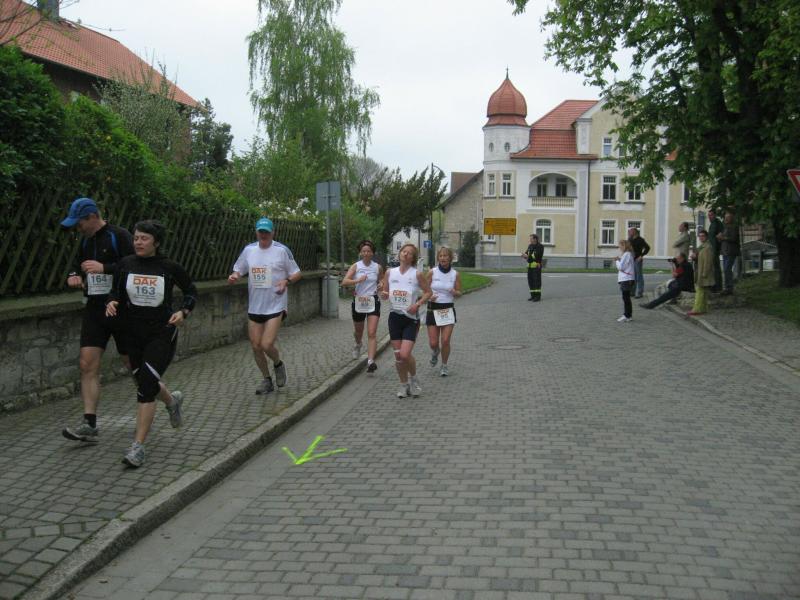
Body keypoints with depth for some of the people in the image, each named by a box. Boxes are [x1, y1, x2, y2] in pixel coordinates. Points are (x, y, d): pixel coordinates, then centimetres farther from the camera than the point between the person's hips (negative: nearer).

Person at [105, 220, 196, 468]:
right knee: (145, 383, 18)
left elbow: (191, 291, 7)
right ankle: (172, 401, 52)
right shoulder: (125, 264, -2)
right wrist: (111, 303, -13)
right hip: (133, 334, 4)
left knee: (145, 387, -14)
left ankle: (138, 447, -10)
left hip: (162, 333, -4)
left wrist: (183, 311, -10)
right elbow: (115, 291, 9)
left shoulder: (170, 267, -7)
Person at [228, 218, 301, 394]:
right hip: (254, 306, 4)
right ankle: (267, 380, 25)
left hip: (276, 305, -4)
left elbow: (297, 273, 1)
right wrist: (234, 276, -10)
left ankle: (278, 364, 20)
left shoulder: (282, 250, -6)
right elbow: (238, 270, 14)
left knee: (267, 345, -13)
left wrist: (286, 281, -20)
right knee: (256, 346, 6)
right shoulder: (248, 250, 5)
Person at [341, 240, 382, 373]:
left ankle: (371, 361, -19)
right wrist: (357, 280, -30)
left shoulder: (378, 267, 2)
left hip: (373, 302, -1)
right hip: (358, 302, 1)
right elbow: (344, 282, -14)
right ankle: (358, 344, 54)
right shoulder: (356, 266, -2)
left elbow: (381, 281, 22)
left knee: (372, 333, -13)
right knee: (358, 331, 19)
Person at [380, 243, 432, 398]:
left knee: (405, 354, -13)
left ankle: (413, 379, 15)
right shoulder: (390, 272, 6)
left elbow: (428, 292, 3)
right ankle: (404, 384, 23)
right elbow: (385, 293, 13)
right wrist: (384, 295, -10)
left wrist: (418, 304, -11)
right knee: (398, 355, 6)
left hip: (411, 317, -3)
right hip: (395, 316, 3)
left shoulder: (417, 274, -3)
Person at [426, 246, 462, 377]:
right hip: (433, 309, 0)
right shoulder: (432, 272, -3)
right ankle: (435, 352, 39)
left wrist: (454, 292, -17)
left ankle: (444, 365, 17)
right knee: (433, 343, 1)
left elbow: (459, 293, 6)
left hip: (448, 309, 0)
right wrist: (430, 296, -18)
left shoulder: (455, 274, -1)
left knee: (445, 341, -7)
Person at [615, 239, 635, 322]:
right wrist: (619, 260, 6)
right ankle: (629, 315, 21)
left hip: (626, 280, -10)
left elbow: (620, 267, -17)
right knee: (626, 297, 15)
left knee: (626, 297, -6)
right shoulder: (628, 254, 16)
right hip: (626, 279, 10)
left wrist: (617, 261, -1)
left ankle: (626, 316, -4)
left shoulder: (626, 254, -15)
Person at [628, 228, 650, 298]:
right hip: (631, 260, 7)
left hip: (637, 260, -7)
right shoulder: (630, 240, 11)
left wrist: (642, 255, -13)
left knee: (639, 277, -3)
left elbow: (647, 247, -10)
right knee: (632, 277, 12)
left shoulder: (640, 240, -8)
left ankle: (640, 293, 1)